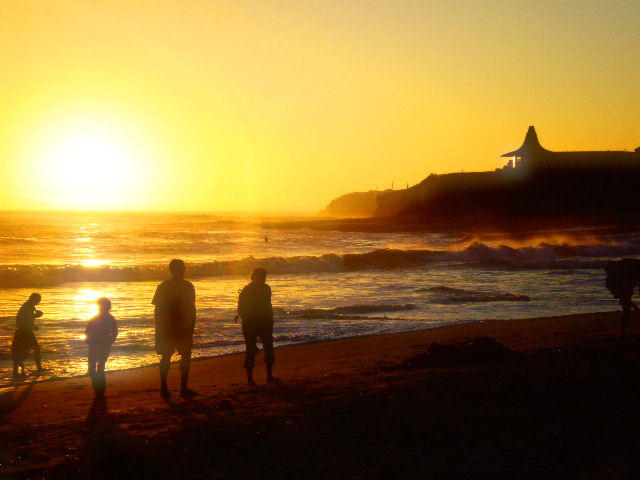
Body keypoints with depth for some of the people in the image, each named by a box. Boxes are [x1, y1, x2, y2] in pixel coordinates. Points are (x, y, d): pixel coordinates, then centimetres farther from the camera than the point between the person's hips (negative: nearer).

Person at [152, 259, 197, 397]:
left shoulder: (188, 286, 7)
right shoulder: (163, 287, -5)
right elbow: (158, 310, -2)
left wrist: (192, 326, 11)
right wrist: (158, 329, -6)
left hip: (184, 329, 4)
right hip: (167, 329, -4)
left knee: (186, 357, 4)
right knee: (166, 357, 2)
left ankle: (184, 387, 11)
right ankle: (163, 386, 13)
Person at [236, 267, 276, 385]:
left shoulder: (266, 288, 7)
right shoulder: (246, 291, -10)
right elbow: (241, 310, -11)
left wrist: (270, 324, 14)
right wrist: (248, 325, -17)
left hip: (264, 324, 6)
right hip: (250, 325, -6)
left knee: (269, 349, 2)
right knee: (251, 351, -2)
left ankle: (269, 376, 10)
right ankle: (250, 378, 5)